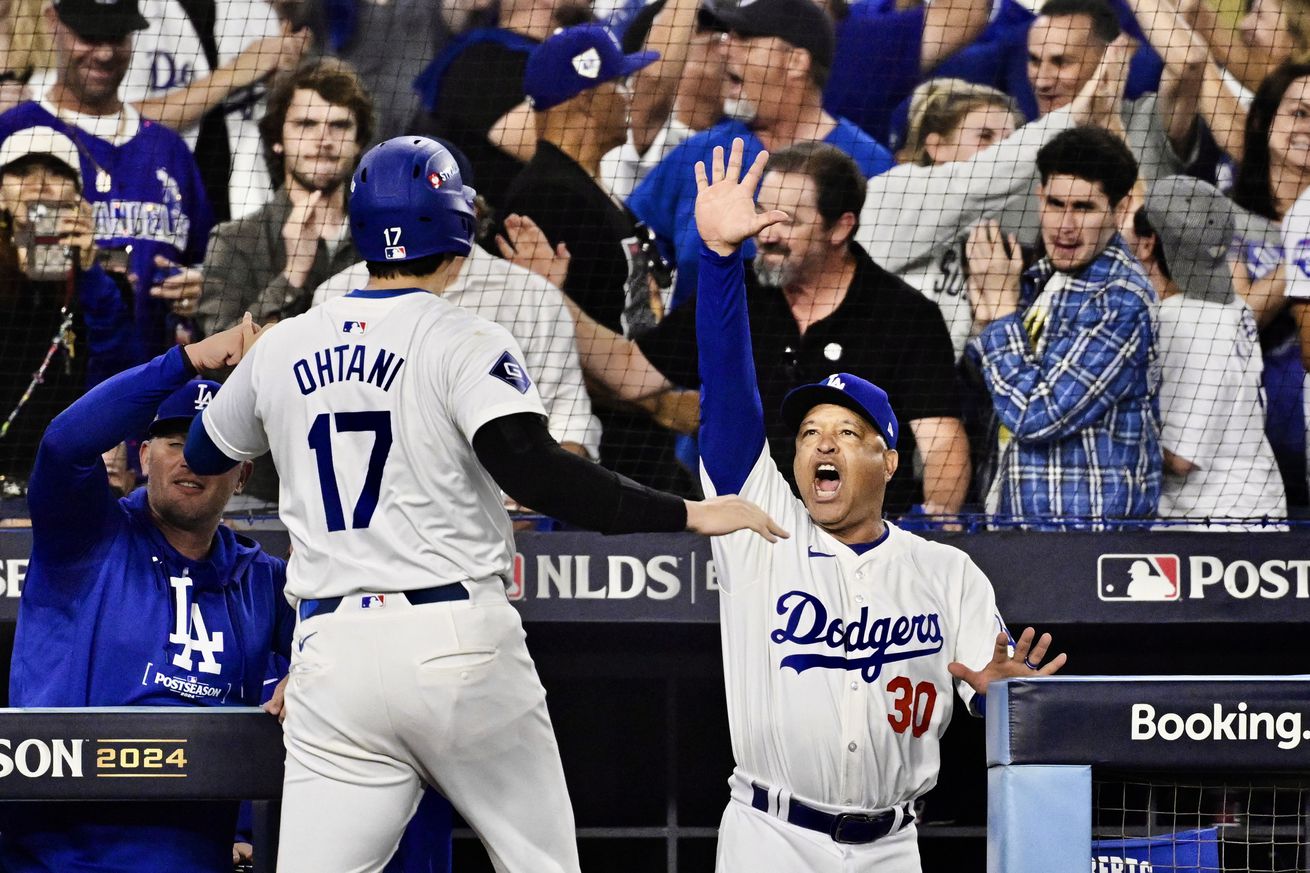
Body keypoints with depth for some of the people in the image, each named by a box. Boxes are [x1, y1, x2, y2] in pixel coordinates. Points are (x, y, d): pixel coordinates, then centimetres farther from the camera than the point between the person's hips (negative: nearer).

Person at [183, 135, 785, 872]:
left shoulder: (283, 348, 10)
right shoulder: (466, 342, -5)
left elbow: (202, 453, 27)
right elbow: (534, 472, -20)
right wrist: (688, 515, -19)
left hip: (333, 649, 3)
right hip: (457, 644, -3)